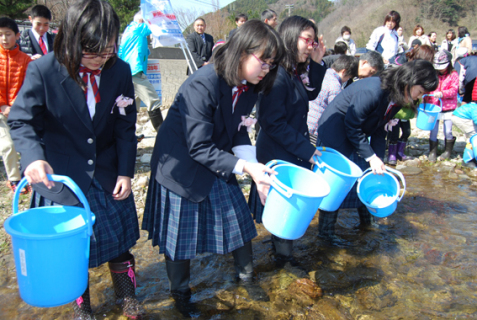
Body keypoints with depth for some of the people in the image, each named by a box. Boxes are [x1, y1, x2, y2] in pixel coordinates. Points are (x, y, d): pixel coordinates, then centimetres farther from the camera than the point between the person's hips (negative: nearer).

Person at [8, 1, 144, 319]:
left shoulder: (119, 71, -9)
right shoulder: (42, 71, -17)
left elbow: (125, 128, -3)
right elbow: (22, 120, -11)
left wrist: (125, 172, -7)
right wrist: (33, 157, -31)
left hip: (108, 176, 2)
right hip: (61, 177, -2)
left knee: (119, 236, 17)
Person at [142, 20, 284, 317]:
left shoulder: (249, 87, -7)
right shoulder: (203, 85, -31)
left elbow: (238, 134, 0)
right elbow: (199, 148, -29)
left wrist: (255, 164, -18)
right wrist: (244, 166, -33)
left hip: (218, 165, 7)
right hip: (182, 167, -6)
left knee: (239, 219, 14)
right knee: (181, 232, 9)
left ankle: (246, 276, 41)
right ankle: (181, 292, 35)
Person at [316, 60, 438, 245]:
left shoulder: (397, 100, -1)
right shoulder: (372, 91, -30)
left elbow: (379, 131, 5)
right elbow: (352, 126, -26)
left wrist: (378, 160, -2)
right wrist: (371, 157, -22)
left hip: (355, 134, 9)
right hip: (334, 131, -9)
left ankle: (366, 221, 33)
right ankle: (325, 232, 5)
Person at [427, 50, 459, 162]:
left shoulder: (453, 74, -2)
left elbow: (454, 90, -8)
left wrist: (442, 94, -22)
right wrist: (426, 102, 1)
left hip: (448, 107, -2)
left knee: (448, 131, 2)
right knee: (433, 130, 1)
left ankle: (448, 151, 23)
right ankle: (432, 152, 13)